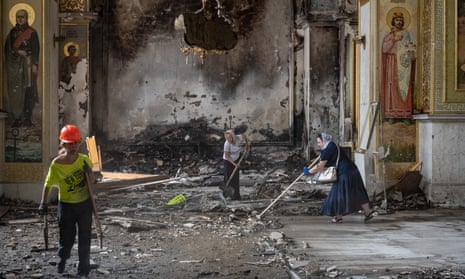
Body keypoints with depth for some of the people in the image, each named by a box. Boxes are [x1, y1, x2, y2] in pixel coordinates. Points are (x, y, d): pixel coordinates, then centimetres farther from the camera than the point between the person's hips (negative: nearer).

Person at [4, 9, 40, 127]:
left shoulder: (32, 32, 3)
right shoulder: (12, 32, 13)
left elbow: (36, 49, -1)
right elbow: (7, 48, 11)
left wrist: (35, 64, -9)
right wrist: (18, 52, -6)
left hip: (27, 63, -3)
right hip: (14, 63, 3)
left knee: (28, 90, -8)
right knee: (15, 90, -3)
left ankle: (27, 118, -5)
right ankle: (17, 118, 0)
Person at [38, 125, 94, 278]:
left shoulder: (84, 160, -9)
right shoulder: (57, 164, -16)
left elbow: (92, 179, 6)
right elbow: (48, 184, -7)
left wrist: (89, 173, -17)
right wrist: (43, 204, -12)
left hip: (85, 204, 2)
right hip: (66, 205, -1)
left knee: (85, 239, 5)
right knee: (67, 238, 10)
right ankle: (63, 258, 44)